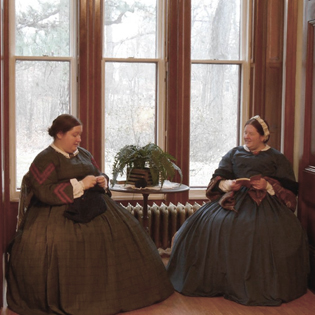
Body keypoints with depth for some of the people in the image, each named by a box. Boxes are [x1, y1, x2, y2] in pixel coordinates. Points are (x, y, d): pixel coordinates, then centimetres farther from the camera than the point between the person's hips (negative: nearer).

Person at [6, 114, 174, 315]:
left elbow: (99, 175, 28)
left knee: (122, 232, -12)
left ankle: (117, 290, -3)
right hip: (60, 212, -6)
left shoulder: (84, 154, 19)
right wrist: (79, 186, -16)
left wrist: (102, 181, 3)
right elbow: (44, 192, -15)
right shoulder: (45, 159, -3)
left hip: (94, 206, 6)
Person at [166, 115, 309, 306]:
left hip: (265, 203, -2)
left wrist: (268, 186, -11)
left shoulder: (277, 158, 15)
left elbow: (290, 188, 6)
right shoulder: (234, 154, 22)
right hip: (234, 200, 2)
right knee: (210, 225, -24)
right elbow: (217, 179, 14)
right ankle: (216, 282, -14)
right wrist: (229, 184, -8)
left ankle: (263, 289, -21)